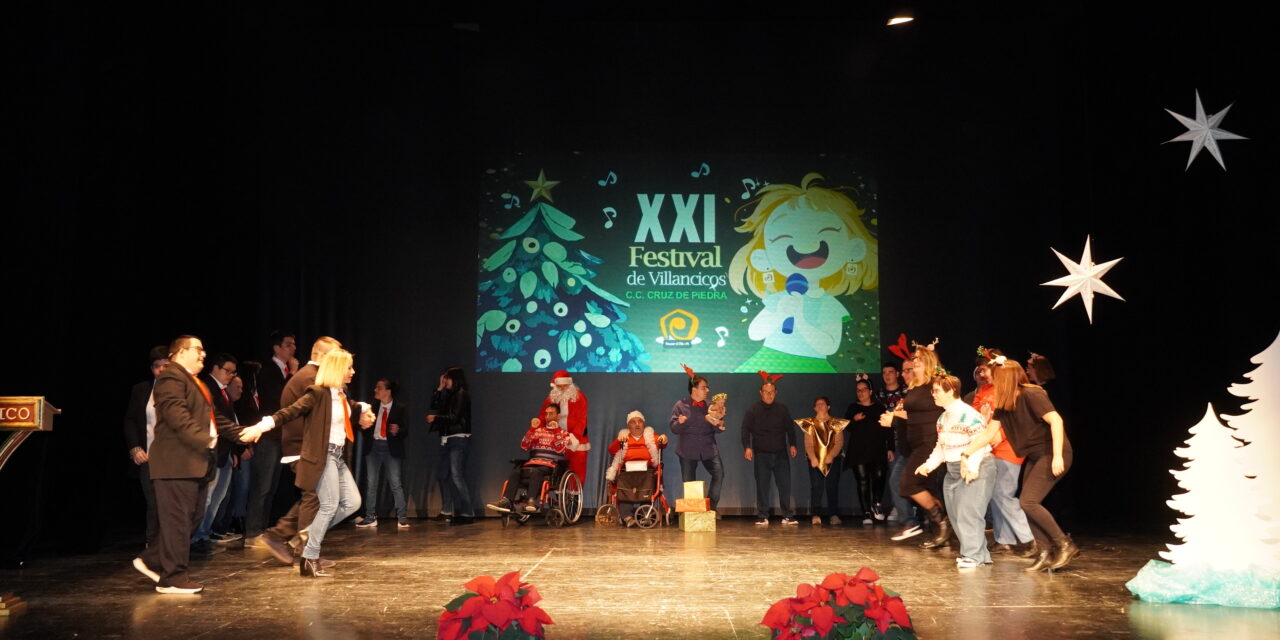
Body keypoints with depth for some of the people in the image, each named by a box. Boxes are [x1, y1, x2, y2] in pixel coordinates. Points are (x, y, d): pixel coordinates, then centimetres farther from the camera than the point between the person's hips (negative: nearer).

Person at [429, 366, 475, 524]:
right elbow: (434, 406, 15)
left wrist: (436, 418, -6)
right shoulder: (449, 395, 16)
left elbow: (455, 417, -15)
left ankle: (467, 514, -6)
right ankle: (448, 511, 17)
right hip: (448, 440, 9)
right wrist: (440, 389, 8)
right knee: (442, 474, 10)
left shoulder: (462, 394, -9)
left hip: (458, 439, -9)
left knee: (456, 476, -10)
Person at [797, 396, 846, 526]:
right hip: (815, 460, 0)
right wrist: (812, 458, -15)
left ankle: (834, 515, -2)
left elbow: (839, 442, 0)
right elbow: (808, 443, 2)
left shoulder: (836, 423, 10)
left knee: (832, 487, -6)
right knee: (816, 487, -9)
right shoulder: (810, 424, 11)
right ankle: (816, 515, -10)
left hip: (833, 460, 0)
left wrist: (831, 456, -16)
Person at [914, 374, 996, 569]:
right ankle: (980, 554, 17)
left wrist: (972, 466, -31)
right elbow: (940, 446, 18)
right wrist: (929, 464, 7)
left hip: (977, 469, -10)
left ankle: (973, 555, -6)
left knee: (968, 512, -15)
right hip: (953, 470, 10)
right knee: (956, 514, 8)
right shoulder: (943, 418, 12)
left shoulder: (968, 414, -18)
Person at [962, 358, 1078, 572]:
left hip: (1052, 454, -9)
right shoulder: (1003, 405, 8)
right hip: (1035, 456, 9)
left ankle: (1065, 545, -3)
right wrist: (965, 452, 10)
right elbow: (988, 434, 12)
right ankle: (1047, 552, 10)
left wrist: (1057, 456, -30)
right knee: (1027, 504, 3)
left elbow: (1056, 420, -26)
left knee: (1028, 502, -15)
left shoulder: (1031, 395, -17)